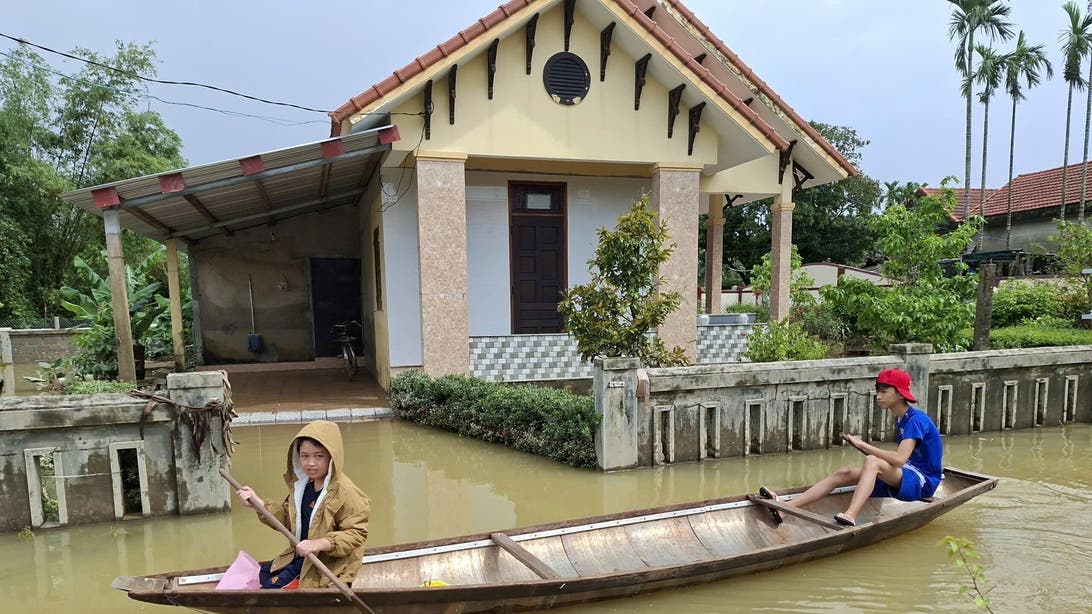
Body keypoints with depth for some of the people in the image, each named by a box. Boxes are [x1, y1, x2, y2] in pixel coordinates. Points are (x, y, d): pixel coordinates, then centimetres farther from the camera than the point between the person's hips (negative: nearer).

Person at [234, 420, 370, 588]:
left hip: (327, 564, -9)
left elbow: (356, 533, -27)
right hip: (299, 556, 9)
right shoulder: (301, 486, 1)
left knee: (272, 587, -9)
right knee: (263, 575, 20)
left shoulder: (345, 492, -27)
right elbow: (286, 517, 12)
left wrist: (320, 543, -36)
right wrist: (258, 503, 2)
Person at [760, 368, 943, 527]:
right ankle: (784, 507, -20)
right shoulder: (900, 419, 13)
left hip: (921, 482, -8)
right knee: (844, 473, -10)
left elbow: (899, 459, -28)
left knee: (871, 461, -34)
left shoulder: (916, 419, -16)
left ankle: (850, 517, -52)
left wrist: (863, 445, -22)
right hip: (902, 478, 8)